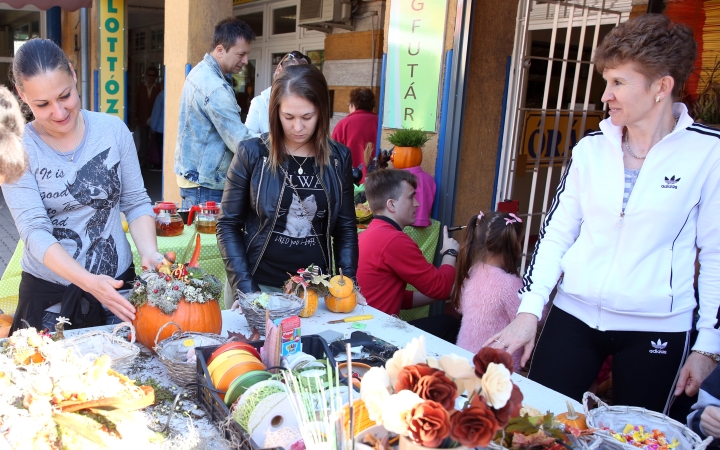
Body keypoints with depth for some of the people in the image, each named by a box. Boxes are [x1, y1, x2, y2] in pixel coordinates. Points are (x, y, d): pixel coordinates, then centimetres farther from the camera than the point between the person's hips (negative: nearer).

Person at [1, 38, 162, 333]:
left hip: (118, 283, 2)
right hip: (49, 294, -1)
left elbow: (136, 202, 1)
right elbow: (35, 232, -17)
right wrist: (89, 281, -32)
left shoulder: (113, 130, -5)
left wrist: (149, 254, -17)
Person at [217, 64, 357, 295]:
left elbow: (345, 228, 4)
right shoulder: (252, 154, -9)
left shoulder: (338, 158, -2)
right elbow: (229, 225, -4)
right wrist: (245, 288, -11)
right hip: (260, 285, -2)